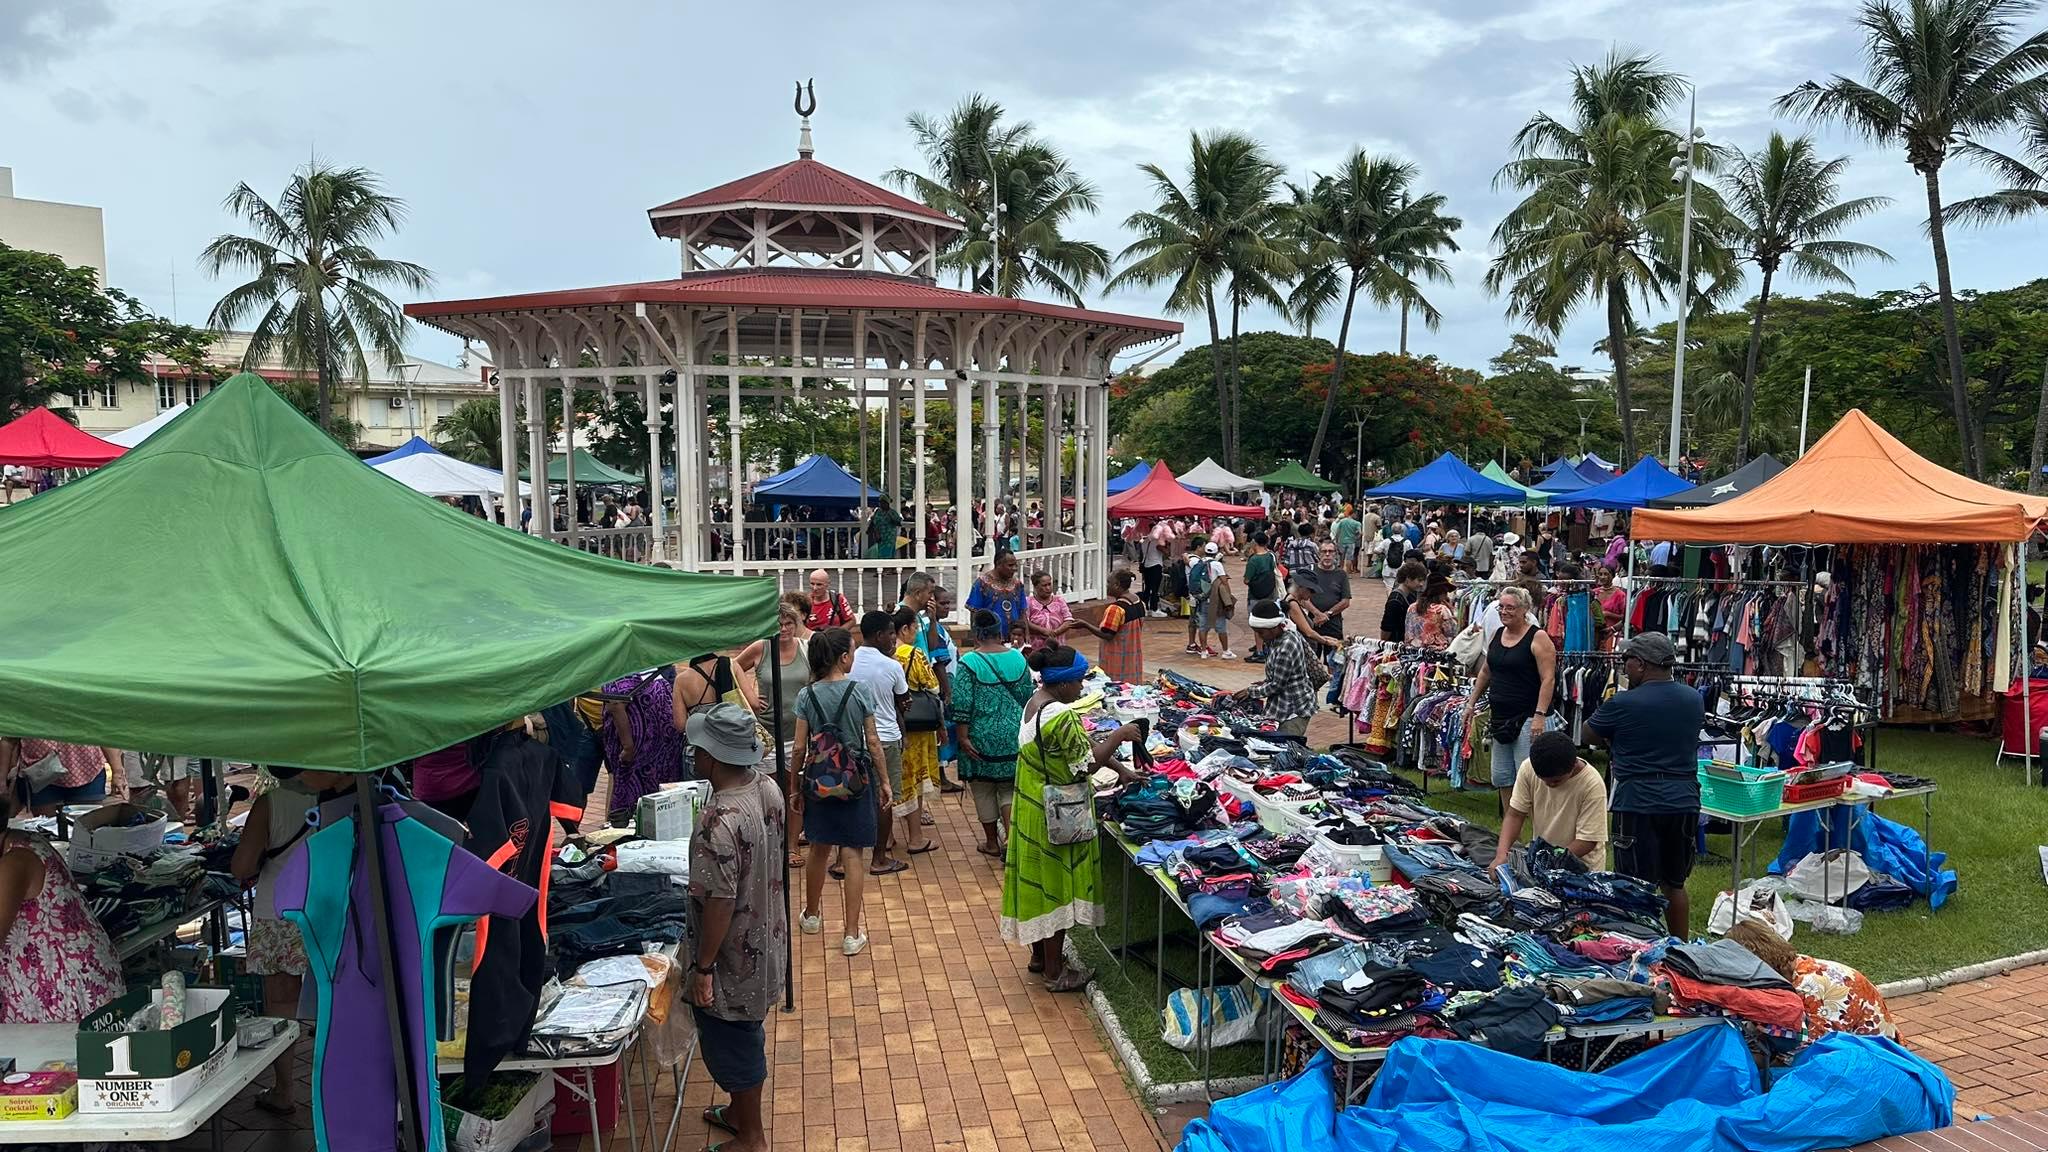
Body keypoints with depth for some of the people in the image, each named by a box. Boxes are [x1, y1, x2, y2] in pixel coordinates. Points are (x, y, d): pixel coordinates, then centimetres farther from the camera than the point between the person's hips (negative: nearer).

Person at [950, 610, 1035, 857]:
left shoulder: (969, 662, -12)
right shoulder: (1017, 658, -1)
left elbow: (962, 704, -15)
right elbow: (1027, 696, 6)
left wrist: (962, 737, -10)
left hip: (982, 737, -3)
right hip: (1014, 735, 3)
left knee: (983, 789, 12)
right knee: (1010, 787, 12)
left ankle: (992, 842, 21)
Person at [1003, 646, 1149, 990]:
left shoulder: (1036, 701, 5)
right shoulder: (1061, 717, -27)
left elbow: (1079, 745, 10)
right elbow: (1087, 762, -22)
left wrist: (1120, 770, 9)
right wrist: (1119, 736, -11)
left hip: (1033, 807, 10)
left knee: (1040, 882, 20)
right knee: (1056, 886, 3)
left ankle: (1040, 955, 35)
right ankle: (1055, 973, 15)